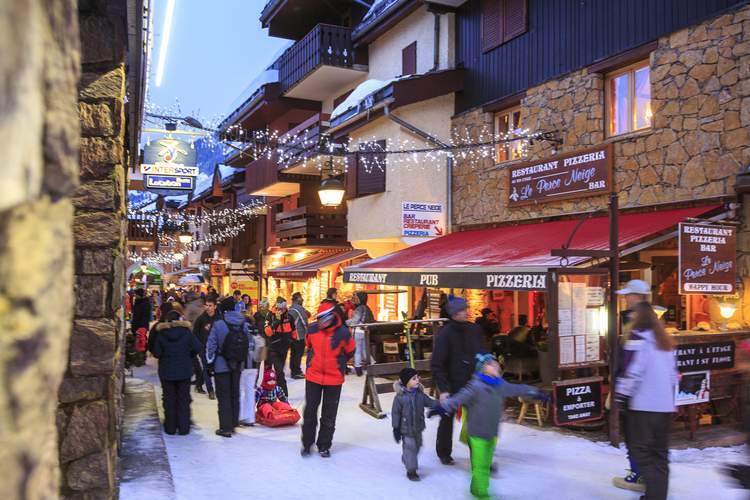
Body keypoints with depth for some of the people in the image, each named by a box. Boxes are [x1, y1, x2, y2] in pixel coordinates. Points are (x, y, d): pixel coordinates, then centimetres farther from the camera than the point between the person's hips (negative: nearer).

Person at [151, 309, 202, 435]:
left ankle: (170, 427, 15)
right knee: (183, 399, 9)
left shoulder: (161, 334, -7)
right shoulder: (186, 332, -8)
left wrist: (166, 356, 12)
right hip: (184, 371, 0)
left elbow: (156, 353, -8)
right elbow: (197, 348, -8)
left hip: (167, 372, 0)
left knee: (169, 400, 11)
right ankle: (183, 427, 9)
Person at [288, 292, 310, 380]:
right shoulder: (299, 308, -16)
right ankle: (297, 372, -2)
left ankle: (293, 370, 21)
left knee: (294, 353, 14)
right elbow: (304, 321, -14)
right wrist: (307, 332, -3)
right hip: (300, 335, -9)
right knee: (299, 354, -4)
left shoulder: (290, 309, 12)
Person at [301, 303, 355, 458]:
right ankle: (307, 443, 24)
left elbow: (349, 352, 3)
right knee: (310, 411, 8)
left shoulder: (343, 333, -14)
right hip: (313, 376, 2)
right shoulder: (312, 329, -7)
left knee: (329, 415, 9)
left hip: (334, 379, -2)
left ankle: (324, 446, 24)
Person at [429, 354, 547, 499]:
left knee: (487, 464, 19)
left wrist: (535, 392, 27)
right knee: (480, 466, -2)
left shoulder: (500, 384, 2)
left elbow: (517, 389, 18)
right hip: (478, 433, -8)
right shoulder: (476, 386, -22)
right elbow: (459, 398, -31)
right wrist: (442, 407, -43)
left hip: (492, 433, 8)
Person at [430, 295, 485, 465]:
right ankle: (444, 453, 36)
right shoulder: (445, 333, -15)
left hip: (472, 382, 3)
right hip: (452, 385, -3)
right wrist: (443, 389, -21)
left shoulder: (474, 330, 0)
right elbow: (436, 364, -16)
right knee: (447, 419, 15)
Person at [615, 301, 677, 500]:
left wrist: (621, 396, -11)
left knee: (641, 450, -1)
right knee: (660, 452, 14)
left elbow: (631, 372, -17)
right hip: (665, 405, 8)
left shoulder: (639, 337, -10)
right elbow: (673, 372, 19)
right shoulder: (665, 340, 14)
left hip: (643, 405, -7)